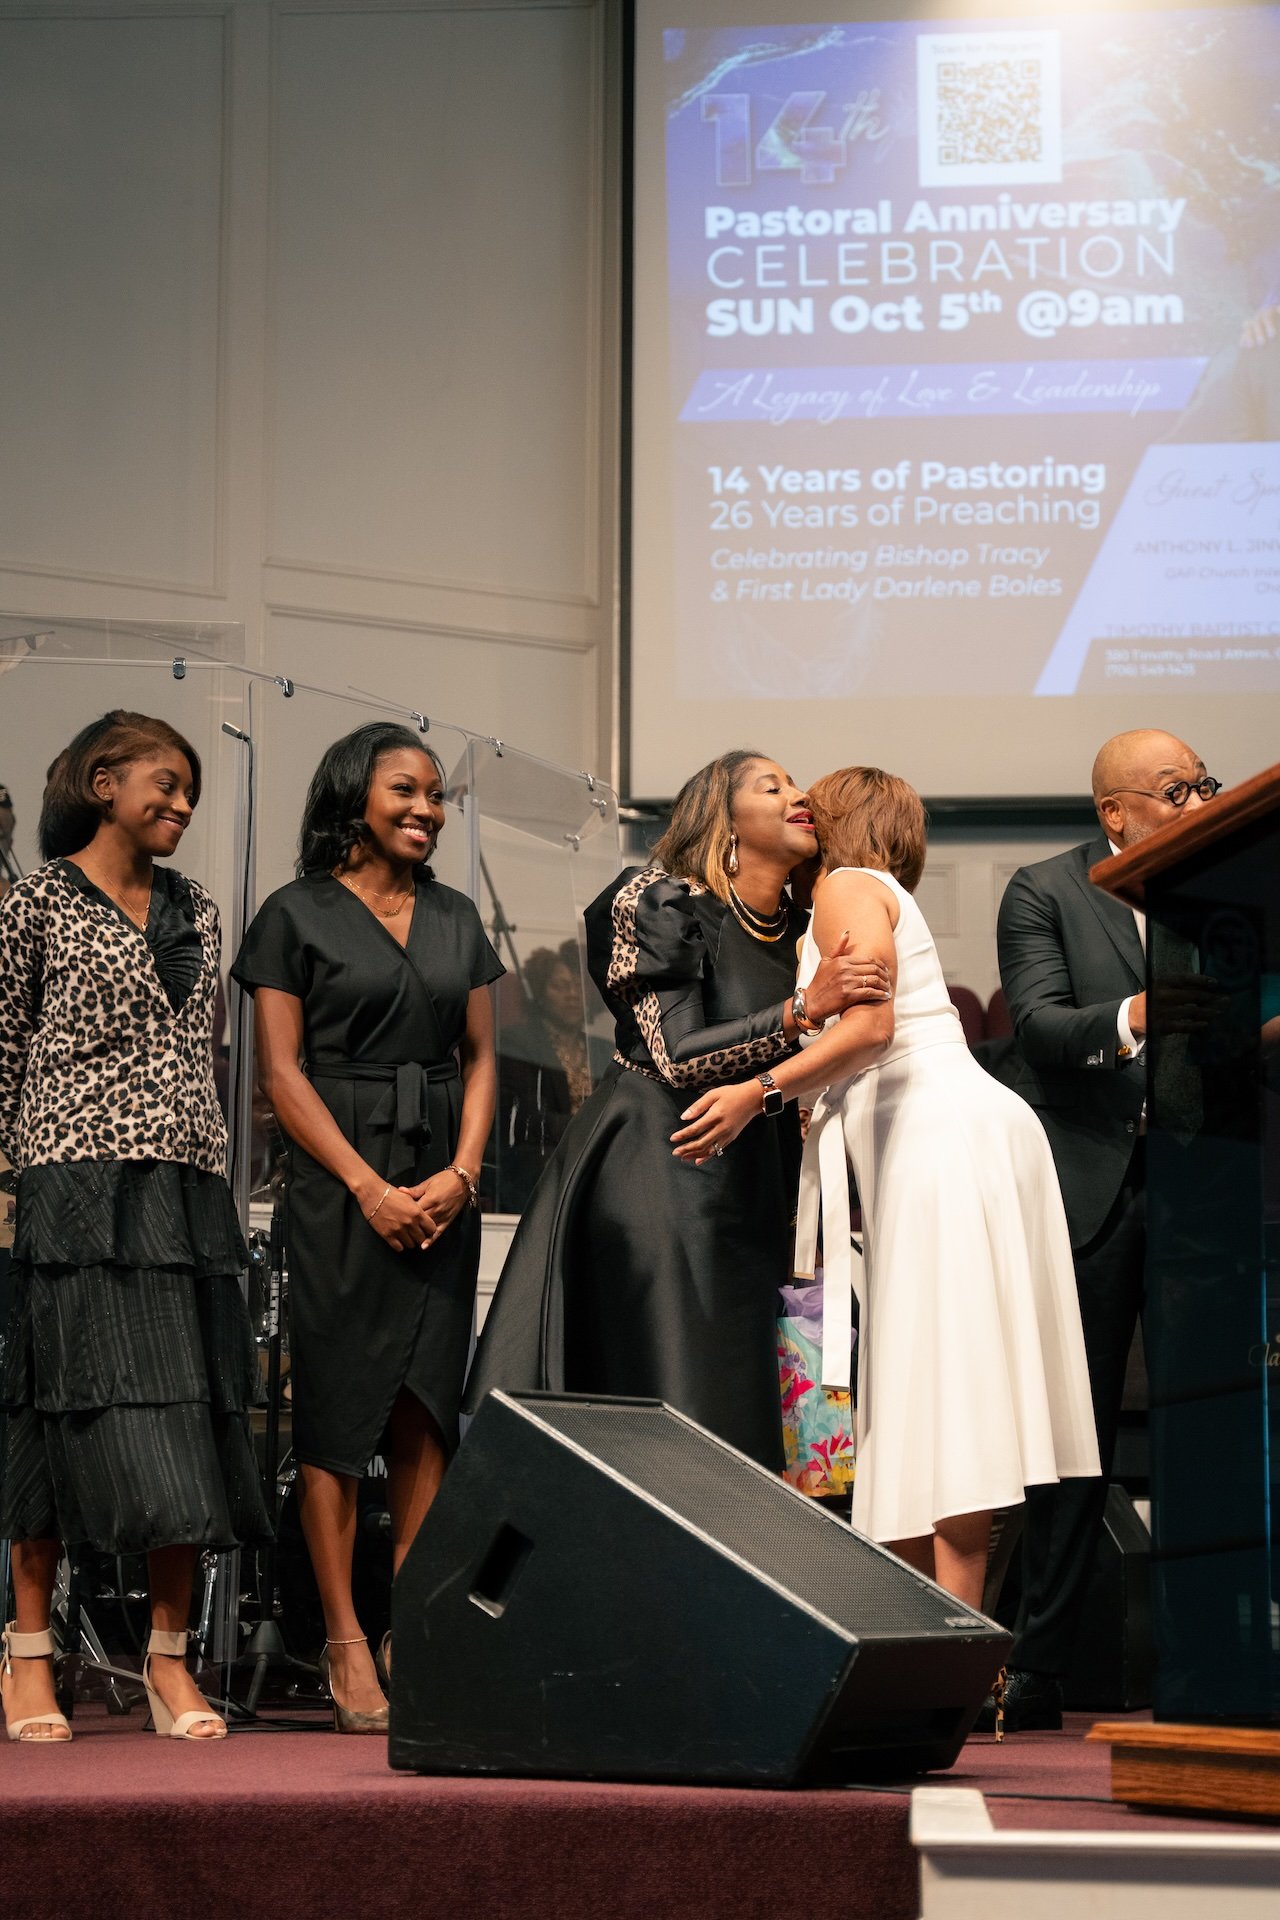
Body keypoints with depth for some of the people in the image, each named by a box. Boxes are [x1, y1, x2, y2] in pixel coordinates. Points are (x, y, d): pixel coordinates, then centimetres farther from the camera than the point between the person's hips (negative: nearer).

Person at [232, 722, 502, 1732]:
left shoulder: (455, 917, 16)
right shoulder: (298, 915, 2)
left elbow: (480, 1054, 13)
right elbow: (281, 1068, -4)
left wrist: (460, 1174, -3)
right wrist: (370, 1186, -12)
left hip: (443, 1185, 4)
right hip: (337, 1183, -4)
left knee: (424, 1410, 1)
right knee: (338, 1406, -5)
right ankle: (346, 1643, -3)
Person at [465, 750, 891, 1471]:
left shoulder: (798, 931, 10)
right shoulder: (662, 904, -10)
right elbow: (678, 1057, -18)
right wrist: (803, 1008, -23)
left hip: (738, 1188, 7)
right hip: (654, 1172, -7)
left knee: (731, 1406, 5)